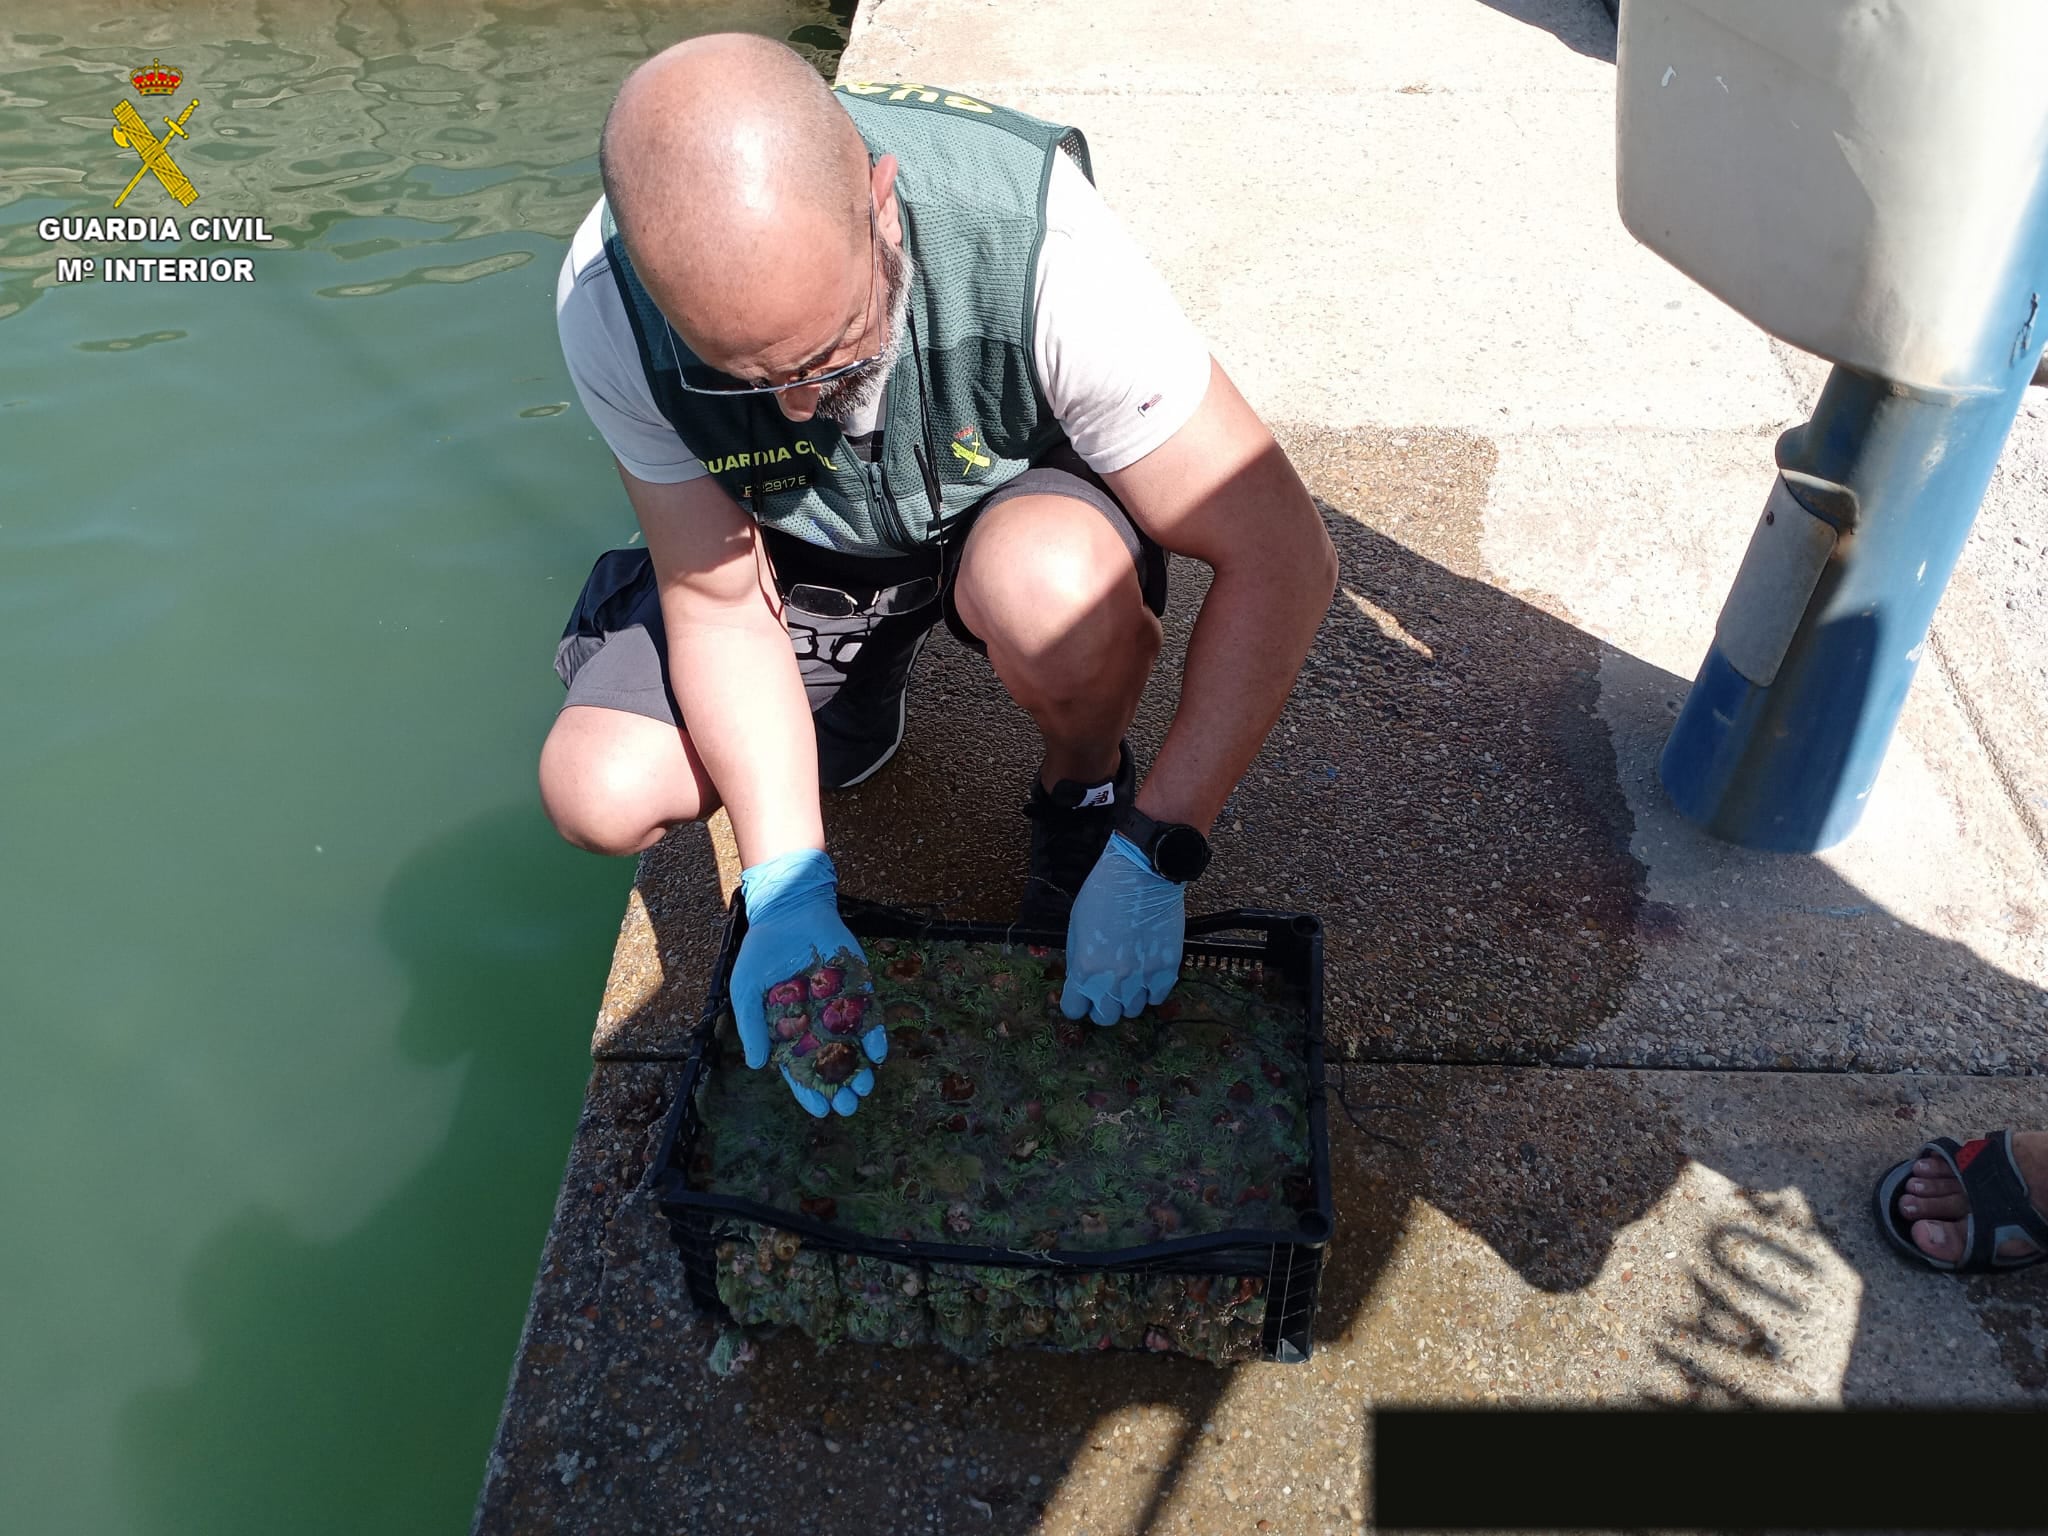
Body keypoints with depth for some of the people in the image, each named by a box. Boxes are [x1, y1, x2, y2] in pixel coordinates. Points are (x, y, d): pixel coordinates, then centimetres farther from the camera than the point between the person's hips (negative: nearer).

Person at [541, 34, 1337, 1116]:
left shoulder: (1033, 241, -36)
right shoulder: (608, 306, -27)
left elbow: (1283, 557, -32)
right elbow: (719, 603, -18)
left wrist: (1154, 855, -34)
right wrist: (786, 892, -29)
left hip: (1018, 505, -2)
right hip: (806, 553, 3)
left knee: (1053, 591, -39)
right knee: (599, 793, -16)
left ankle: (1084, 791, -4)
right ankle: (861, 691, 14)